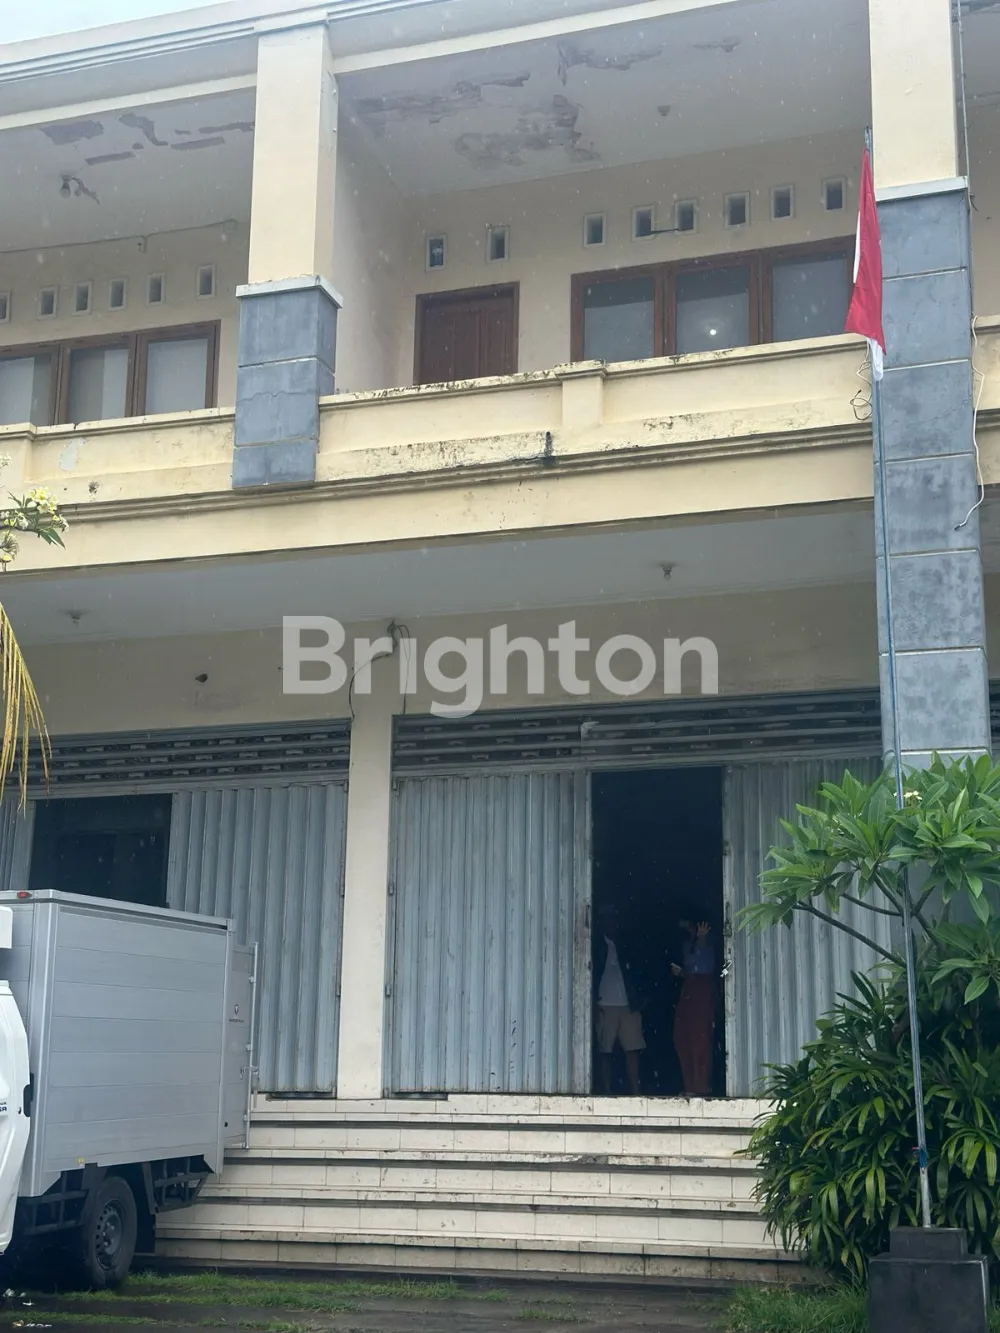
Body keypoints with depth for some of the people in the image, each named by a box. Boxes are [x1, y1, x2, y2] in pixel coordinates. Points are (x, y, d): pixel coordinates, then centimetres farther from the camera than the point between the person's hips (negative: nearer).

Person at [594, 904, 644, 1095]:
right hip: (606, 1005, -4)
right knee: (605, 1052, -2)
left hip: (627, 1005, 4)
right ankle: (608, 1092, 0)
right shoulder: (599, 945, 5)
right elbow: (594, 975, 0)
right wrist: (595, 1004, -9)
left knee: (632, 1049, -4)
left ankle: (635, 1092, -4)